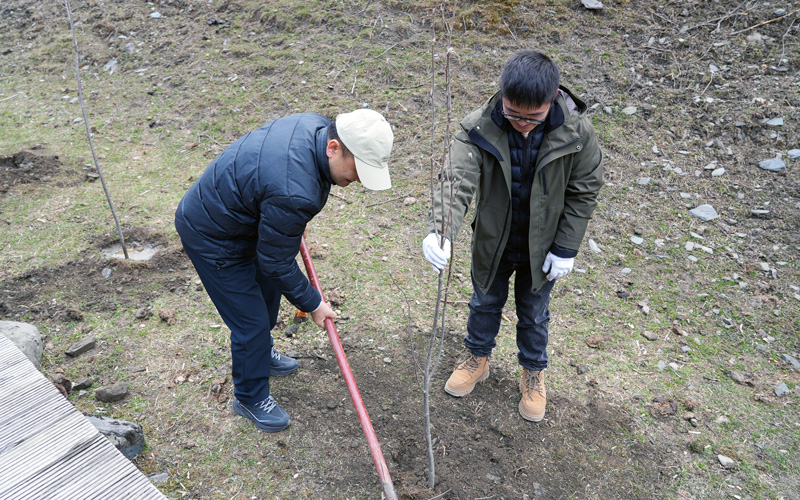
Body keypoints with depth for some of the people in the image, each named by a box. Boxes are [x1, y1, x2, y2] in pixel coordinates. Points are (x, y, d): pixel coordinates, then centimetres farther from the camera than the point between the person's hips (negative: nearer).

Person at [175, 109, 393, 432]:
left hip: (233, 211, 10)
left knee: (268, 290, 25)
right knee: (251, 320, 0)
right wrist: (312, 303, -11)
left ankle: (259, 354, 51)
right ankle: (250, 397, 25)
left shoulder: (316, 126, -13)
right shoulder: (294, 193, -40)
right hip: (211, 237, -10)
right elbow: (277, 261, -25)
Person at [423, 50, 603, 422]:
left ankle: (533, 372, 49)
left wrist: (566, 248, -11)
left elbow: (584, 192, -10)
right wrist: (440, 230, -54)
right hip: (492, 242, 1)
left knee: (534, 313, 21)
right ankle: (478, 358, 52)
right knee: (485, 303, 24)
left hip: (541, 248, 0)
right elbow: (457, 181, -36)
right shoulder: (480, 128, -26)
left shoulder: (576, 131, -22)